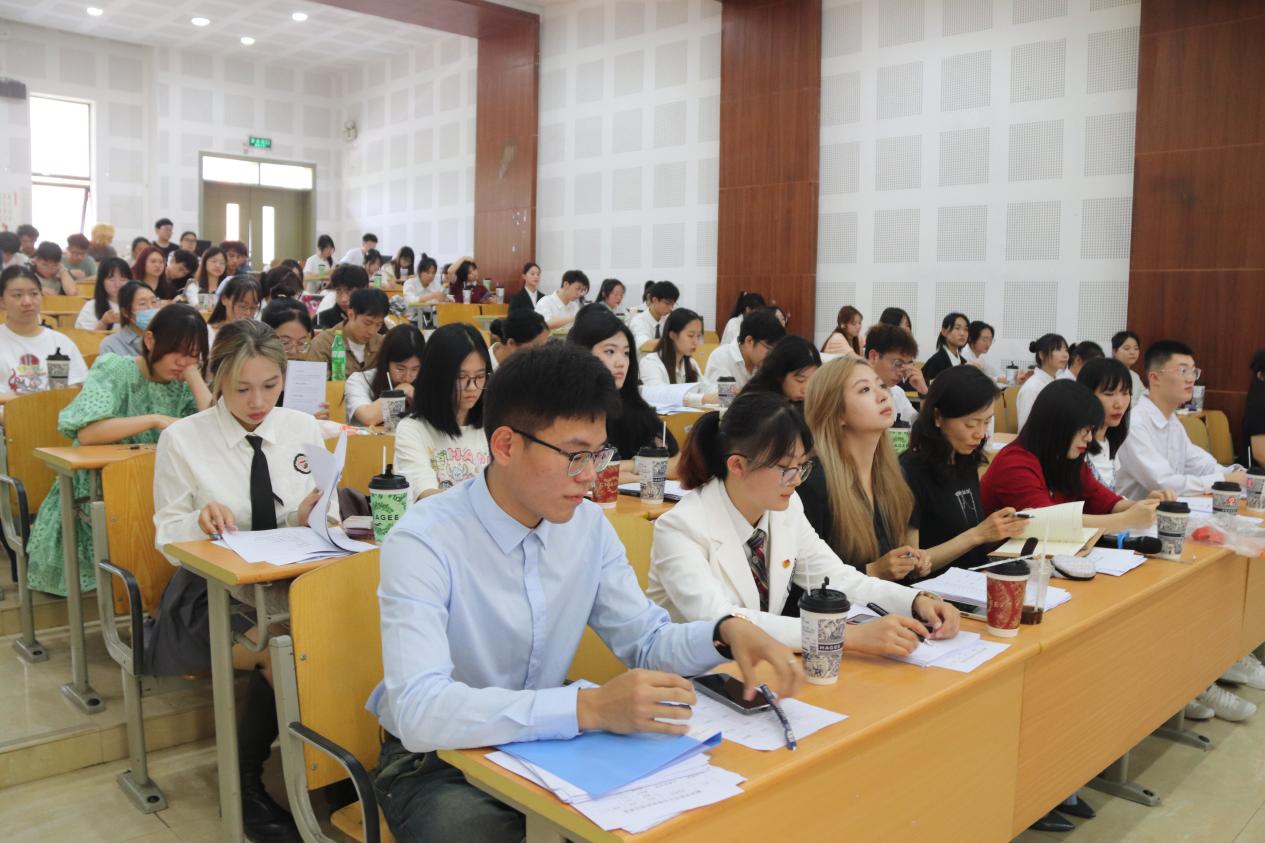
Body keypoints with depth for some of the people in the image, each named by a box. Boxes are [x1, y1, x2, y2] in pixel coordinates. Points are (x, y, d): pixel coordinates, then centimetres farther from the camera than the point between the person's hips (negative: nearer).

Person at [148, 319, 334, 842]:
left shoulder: (304, 429, 4)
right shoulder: (182, 439, -2)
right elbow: (166, 534, 1)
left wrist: (310, 519, -17)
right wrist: (201, 521, -21)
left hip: (294, 588, 3)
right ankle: (245, 780, -3)